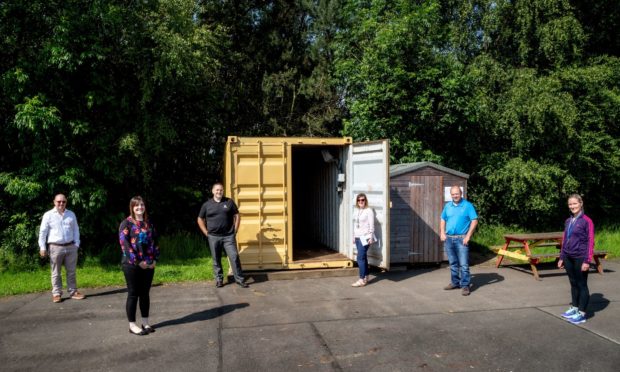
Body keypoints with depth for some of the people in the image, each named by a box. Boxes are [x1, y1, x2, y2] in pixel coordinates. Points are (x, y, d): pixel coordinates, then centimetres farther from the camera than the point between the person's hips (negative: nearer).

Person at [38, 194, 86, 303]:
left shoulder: (71, 214, 10)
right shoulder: (48, 215, 0)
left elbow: (76, 230, 12)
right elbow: (43, 232, 0)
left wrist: (77, 244, 4)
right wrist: (42, 247, -6)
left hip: (71, 247, 3)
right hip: (55, 247, -3)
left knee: (71, 271, 8)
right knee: (56, 273, 4)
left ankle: (73, 292, 15)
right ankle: (56, 294, 12)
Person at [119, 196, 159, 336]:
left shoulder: (148, 223, 12)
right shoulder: (126, 223, -5)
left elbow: (155, 241, 12)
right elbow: (124, 244, -14)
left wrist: (155, 259, 0)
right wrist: (138, 261, -16)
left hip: (149, 265, 5)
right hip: (132, 265, -5)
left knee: (145, 293, 11)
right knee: (133, 294, 2)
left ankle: (145, 323, 21)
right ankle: (132, 325, 11)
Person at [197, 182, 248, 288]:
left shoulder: (229, 202, 3)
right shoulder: (207, 205, 4)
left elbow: (237, 216, 7)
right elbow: (200, 219, 12)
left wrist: (235, 230, 1)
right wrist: (206, 233, 5)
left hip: (229, 236, -1)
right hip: (213, 237, 1)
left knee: (234, 257, -5)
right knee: (216, 260, 8)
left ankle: (239, 279, 4)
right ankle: (219, 279, 20)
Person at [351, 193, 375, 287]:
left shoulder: (369, 210, -9)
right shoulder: (356, 211, 11)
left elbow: (371, 225, -12)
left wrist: (371, 237, -16)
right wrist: (353, 236, 15)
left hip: (365, 237, -7)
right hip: (357, 237, 7)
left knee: (360, 258, -11)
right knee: (363, 258, 11)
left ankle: (362, 280, -8)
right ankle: (366, 277, 19)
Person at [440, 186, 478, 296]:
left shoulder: (468, 205, -4)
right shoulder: (447, 206, 11)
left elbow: (474, 221, -8)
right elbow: (443, 220, 18)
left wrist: (468, 236, -14)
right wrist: (442, 233, 4)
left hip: (461, 239, -5)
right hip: (448, 238, 5)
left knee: (464, 264, -5)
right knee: (453, 263, 15)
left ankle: (465, 285, 1)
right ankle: (455, 282, 26)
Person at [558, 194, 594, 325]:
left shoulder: (586, 221, -10)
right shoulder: (568, 221, 9)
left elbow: (590, 241, -11)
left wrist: (587, 261, -14)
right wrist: (561, 257, 14)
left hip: (580, 258, -6)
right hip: (568, 257, 6)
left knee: (581, 285, 3)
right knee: (573, 284, 15)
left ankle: (582, 314, 11)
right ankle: (574, 308, 28)